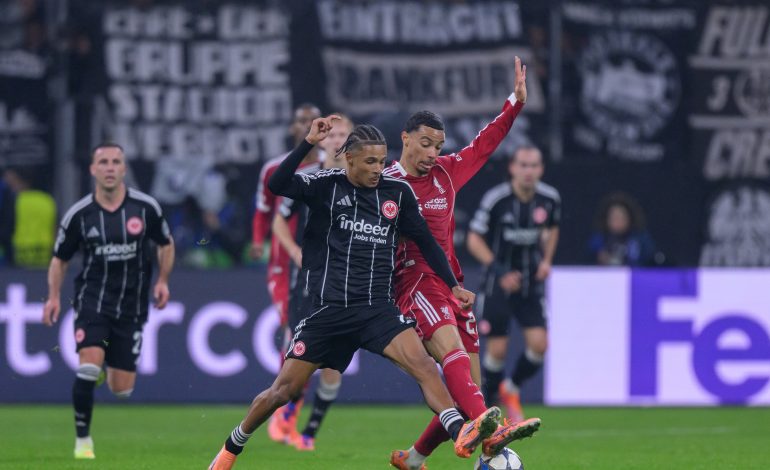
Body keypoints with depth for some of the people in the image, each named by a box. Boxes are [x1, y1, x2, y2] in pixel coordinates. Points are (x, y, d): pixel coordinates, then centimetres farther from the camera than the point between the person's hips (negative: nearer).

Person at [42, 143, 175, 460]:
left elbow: (166, 244, 13)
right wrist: (54, 296, -4)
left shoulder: (145, 207, -4)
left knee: (122, 389, 1)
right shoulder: (78, 214, -5)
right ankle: (83, 439, -9)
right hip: (92, 300, -1)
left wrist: (163, 281, 1)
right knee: (88, 367, -23)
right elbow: (60, 258, 8)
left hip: (131, 306, 1)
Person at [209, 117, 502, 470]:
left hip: (378, 308, 1)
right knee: (285, 389, 2)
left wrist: (453, 285, 12)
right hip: (330, 308, -1)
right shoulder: (327, 186, -3)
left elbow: (425, 241, 15)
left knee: (422, 363, -25)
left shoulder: (397, 193, 5)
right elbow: (277, 185, -20)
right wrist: (309, 143, -26)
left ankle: (460, 434, -39)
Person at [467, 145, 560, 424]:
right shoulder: (496, 199, -16)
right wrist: (499, 271, -21)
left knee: (538, 343, -10)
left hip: (531, 284, 3)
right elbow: (474, 240, -10)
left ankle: (511, 389, 19)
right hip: (499, 284, -3)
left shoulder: (550, 199, -4)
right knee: (497, 349, -5)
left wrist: (546, 260, 2)